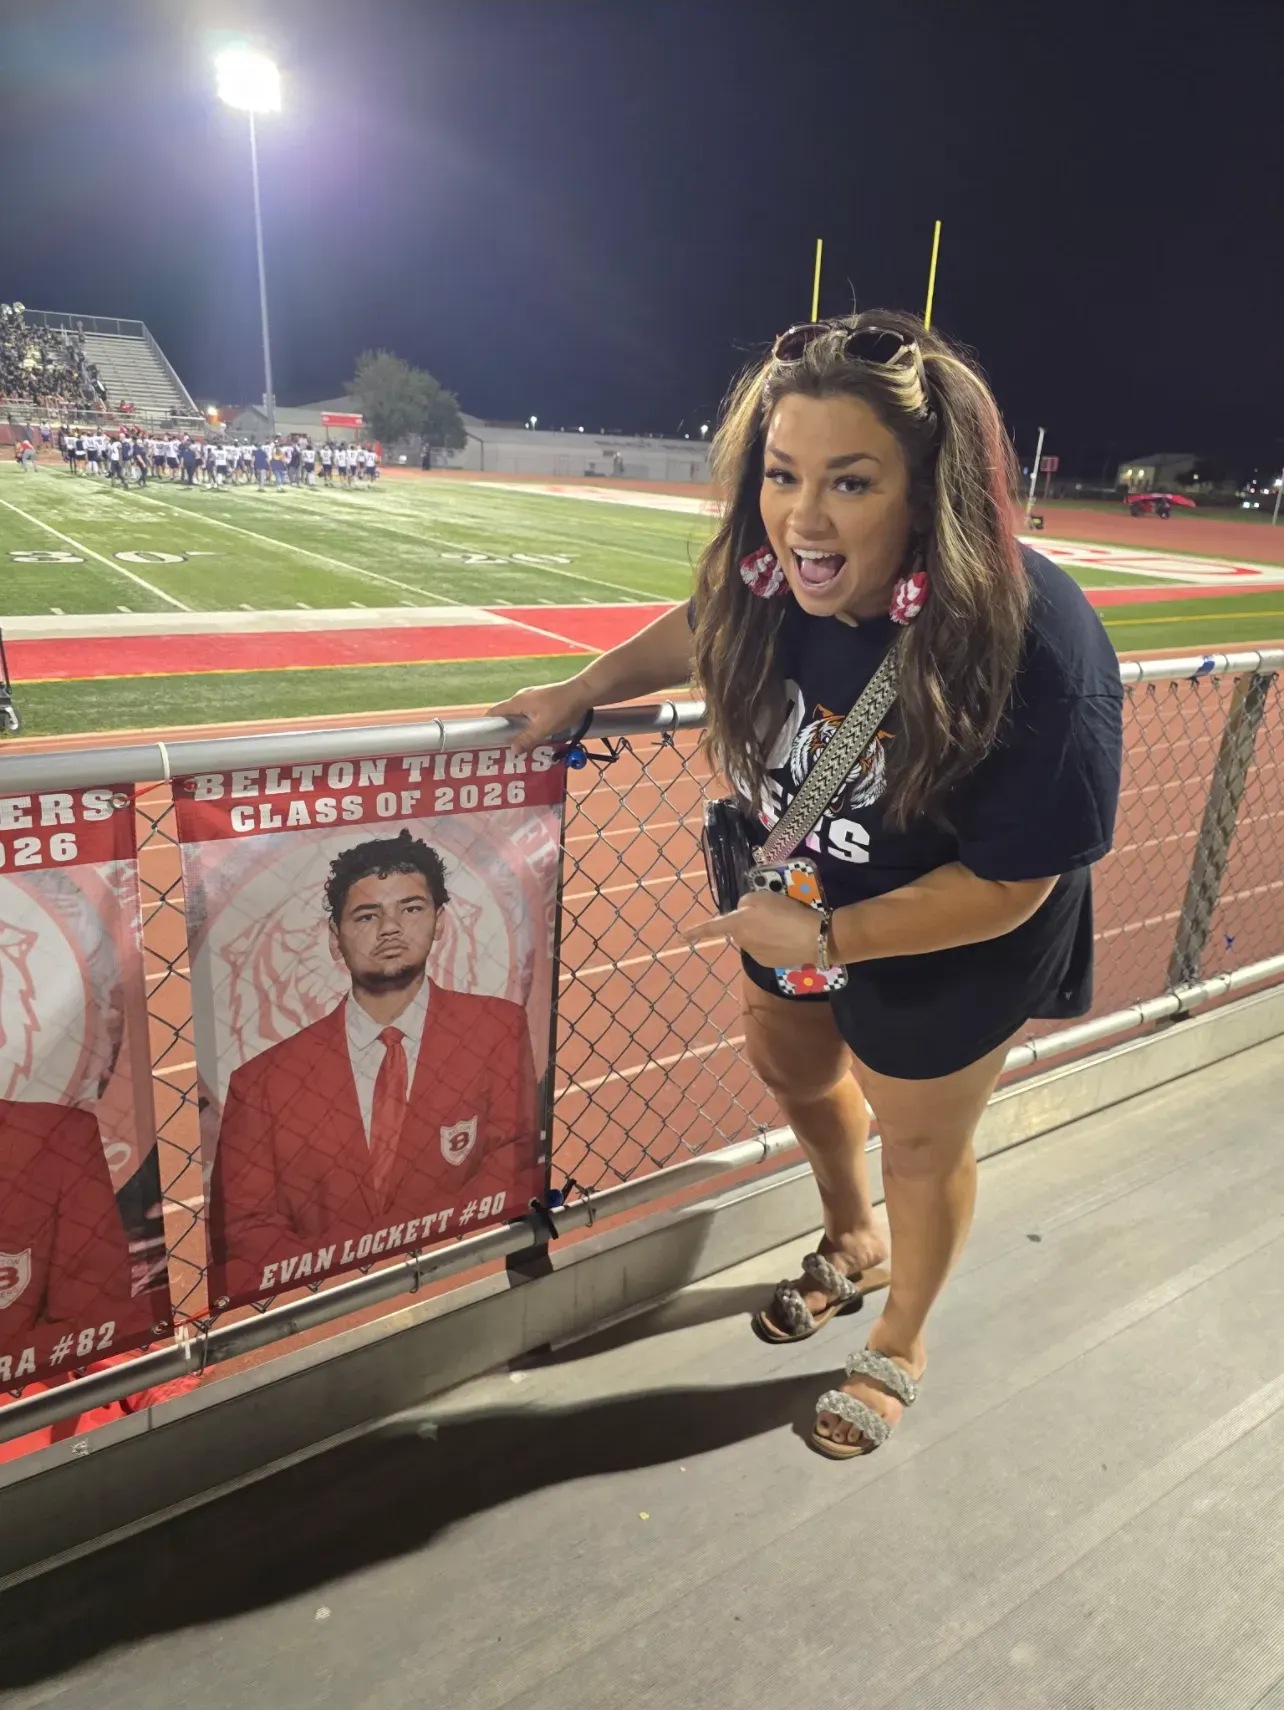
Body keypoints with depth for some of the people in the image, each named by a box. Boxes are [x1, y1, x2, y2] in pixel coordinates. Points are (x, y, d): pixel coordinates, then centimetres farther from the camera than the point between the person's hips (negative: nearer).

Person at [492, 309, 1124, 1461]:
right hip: (800, 899, 6)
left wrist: (827, 940, -27)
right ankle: (852, 1243, 60)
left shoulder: (1037, 651, -37)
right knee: (790, 1063, 26)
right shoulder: (774, 574, -22)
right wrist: (577, 694, 4)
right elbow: (699, 630, 4)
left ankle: (901, 1348, 50)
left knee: (918, 1143, 16)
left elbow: (1008, 885, -28)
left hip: (947, 949, -5)